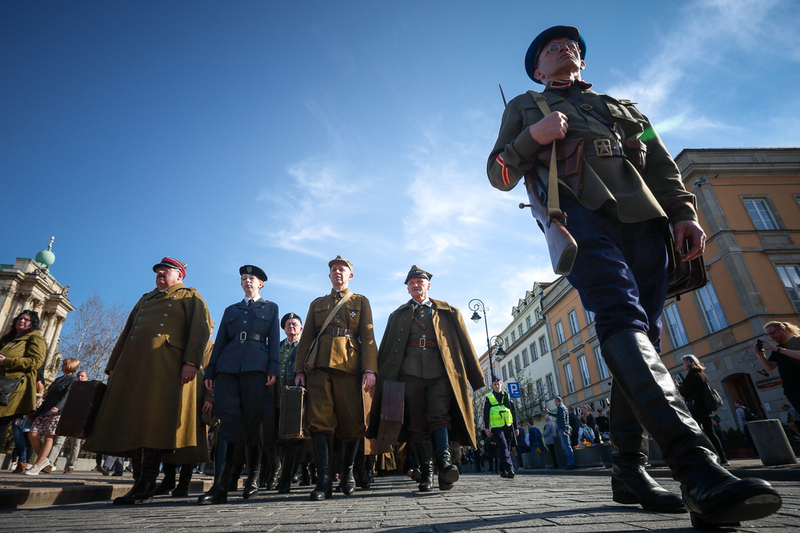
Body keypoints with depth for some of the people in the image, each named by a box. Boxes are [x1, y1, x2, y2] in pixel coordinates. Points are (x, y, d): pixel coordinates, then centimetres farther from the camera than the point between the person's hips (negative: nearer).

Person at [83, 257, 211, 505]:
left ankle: (146, 484, -7)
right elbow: (126, 333, 29)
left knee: (155, 421, -13)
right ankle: (141, 482, 9)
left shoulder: (190, 297, 11)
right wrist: (113, 366, 18)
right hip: (132, 365, 7)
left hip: (166, 364, -6)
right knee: (131, 421, 1)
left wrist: (191, 362, -17)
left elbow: (200, 330, -3)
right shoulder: (145, 299, 31)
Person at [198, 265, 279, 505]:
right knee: (227, 421, -7)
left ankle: (253, 479, 13)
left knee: (253, 422, -1)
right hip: (228, 366, 2)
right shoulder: (231, 310, 24)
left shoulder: (271, 307, 17)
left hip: (256, 366, -2)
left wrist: (273, 368, -5)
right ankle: (220, 486, -8)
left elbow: (274, 341, 7)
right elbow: (220, 342, 18)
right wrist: (210, 372, 8)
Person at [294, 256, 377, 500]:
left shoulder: (361, 302, 16)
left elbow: (368, 338, 5)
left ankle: (347, 472, 23)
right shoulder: (317, 304, 23)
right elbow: (306, 339, 17)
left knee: (352, 423, 1)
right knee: (320, 421, -6)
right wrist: (299, 369, 5)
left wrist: (369, 369, -8)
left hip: (349, 366, -1)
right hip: (319, 367, 2)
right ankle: (324, 480, -2)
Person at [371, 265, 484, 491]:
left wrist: (476, 380, 10)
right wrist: (380, 380, 7)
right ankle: (426, 473, 7)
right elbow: (386, 350, 16)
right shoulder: (398, 315, 20)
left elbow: (465, 345, 15)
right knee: (417, 424, 0)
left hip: (441, 373, -1)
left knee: (439, 415, -17)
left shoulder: (448, 312, 17)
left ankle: (444, 461, -22)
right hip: (410, 373, 1)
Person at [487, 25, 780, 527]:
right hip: (581, 218, -4)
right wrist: (534, 137, -5)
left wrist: (684, 212, 3)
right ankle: (699, 467, -37)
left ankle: (630, 471, 6)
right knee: (623, 320, -27)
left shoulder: (623, 107, 34)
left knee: (643, 339, -3)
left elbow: (663, 166, 22)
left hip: (644, 222, 4)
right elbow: (499, 174, 14)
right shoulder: (525, 107, 26)